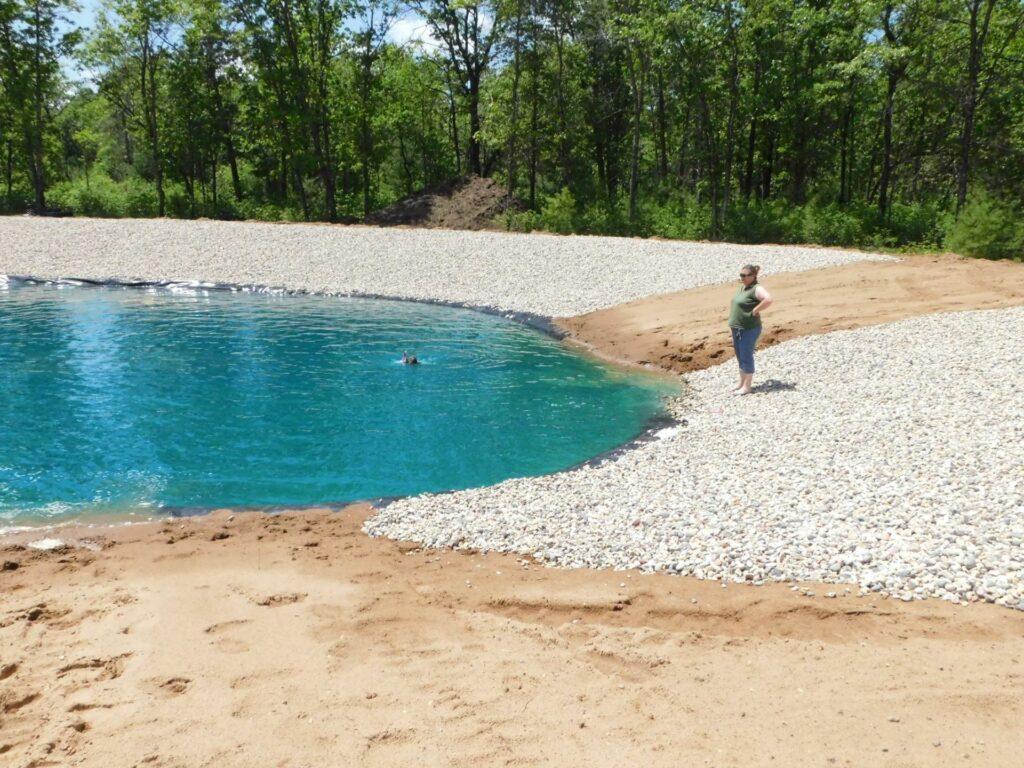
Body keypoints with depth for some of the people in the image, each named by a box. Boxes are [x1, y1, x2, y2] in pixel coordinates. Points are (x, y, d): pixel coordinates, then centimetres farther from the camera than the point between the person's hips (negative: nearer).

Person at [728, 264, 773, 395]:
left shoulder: (756, 289, -16)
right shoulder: (742, 287, 12)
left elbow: (768, 300, -33)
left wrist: (755, 311, -24)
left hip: (749, 329, -9)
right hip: (737, 329, 9)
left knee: (746, 357, -2)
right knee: (740, 357, 16)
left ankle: (746, 387, 6)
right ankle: (741, 383, 27)